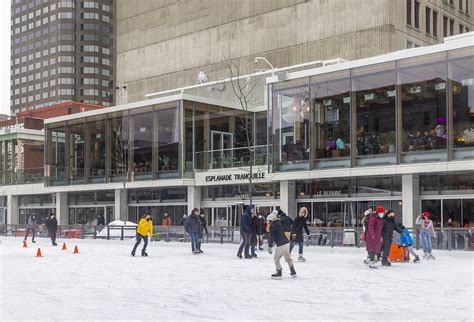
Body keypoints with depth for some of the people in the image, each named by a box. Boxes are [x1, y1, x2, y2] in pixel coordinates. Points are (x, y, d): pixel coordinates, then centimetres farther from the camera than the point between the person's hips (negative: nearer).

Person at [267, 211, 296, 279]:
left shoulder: (272, 226, -7)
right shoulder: (280, 223, 16)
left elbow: (271, 237, -11)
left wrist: (270, 247, -11)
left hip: (281, 245, -8)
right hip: (287, 242, 8)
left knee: (276, 258, 4)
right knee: (288, 257, 20)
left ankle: (279, 273, 4)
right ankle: (293, 272, 24)